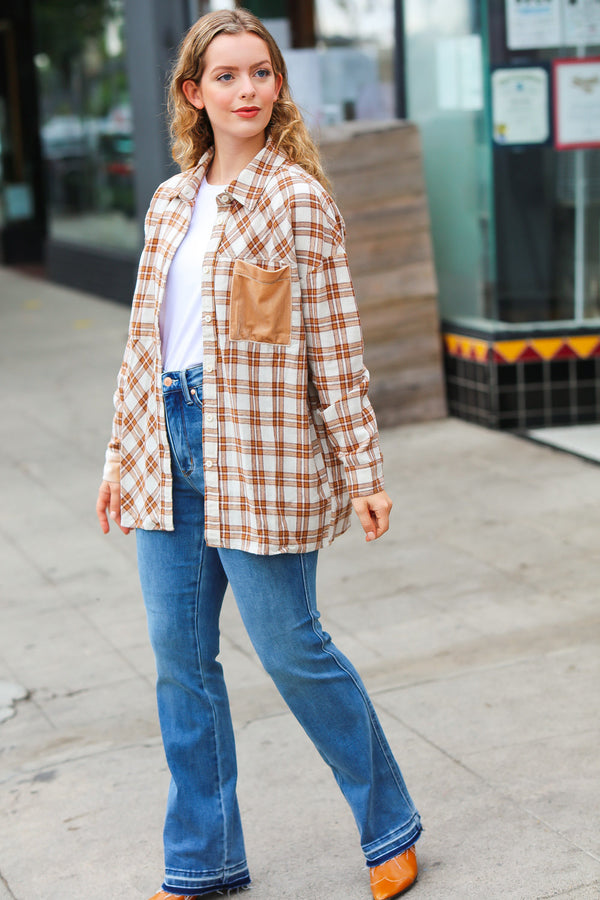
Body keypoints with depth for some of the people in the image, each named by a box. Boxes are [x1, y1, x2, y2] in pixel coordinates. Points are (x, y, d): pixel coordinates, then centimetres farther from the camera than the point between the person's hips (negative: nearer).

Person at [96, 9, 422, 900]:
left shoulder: (298, 199, -6)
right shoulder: (172, 201, 11)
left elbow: (335, 345, -7)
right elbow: (145, 334, 15)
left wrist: (361, 473, -8)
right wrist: (123, 456, 15)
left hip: (257, 452, -6)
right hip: (169, 444, 6)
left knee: (291, 649, 2)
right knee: (181, 656, 10)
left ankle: (390, 828, 24)